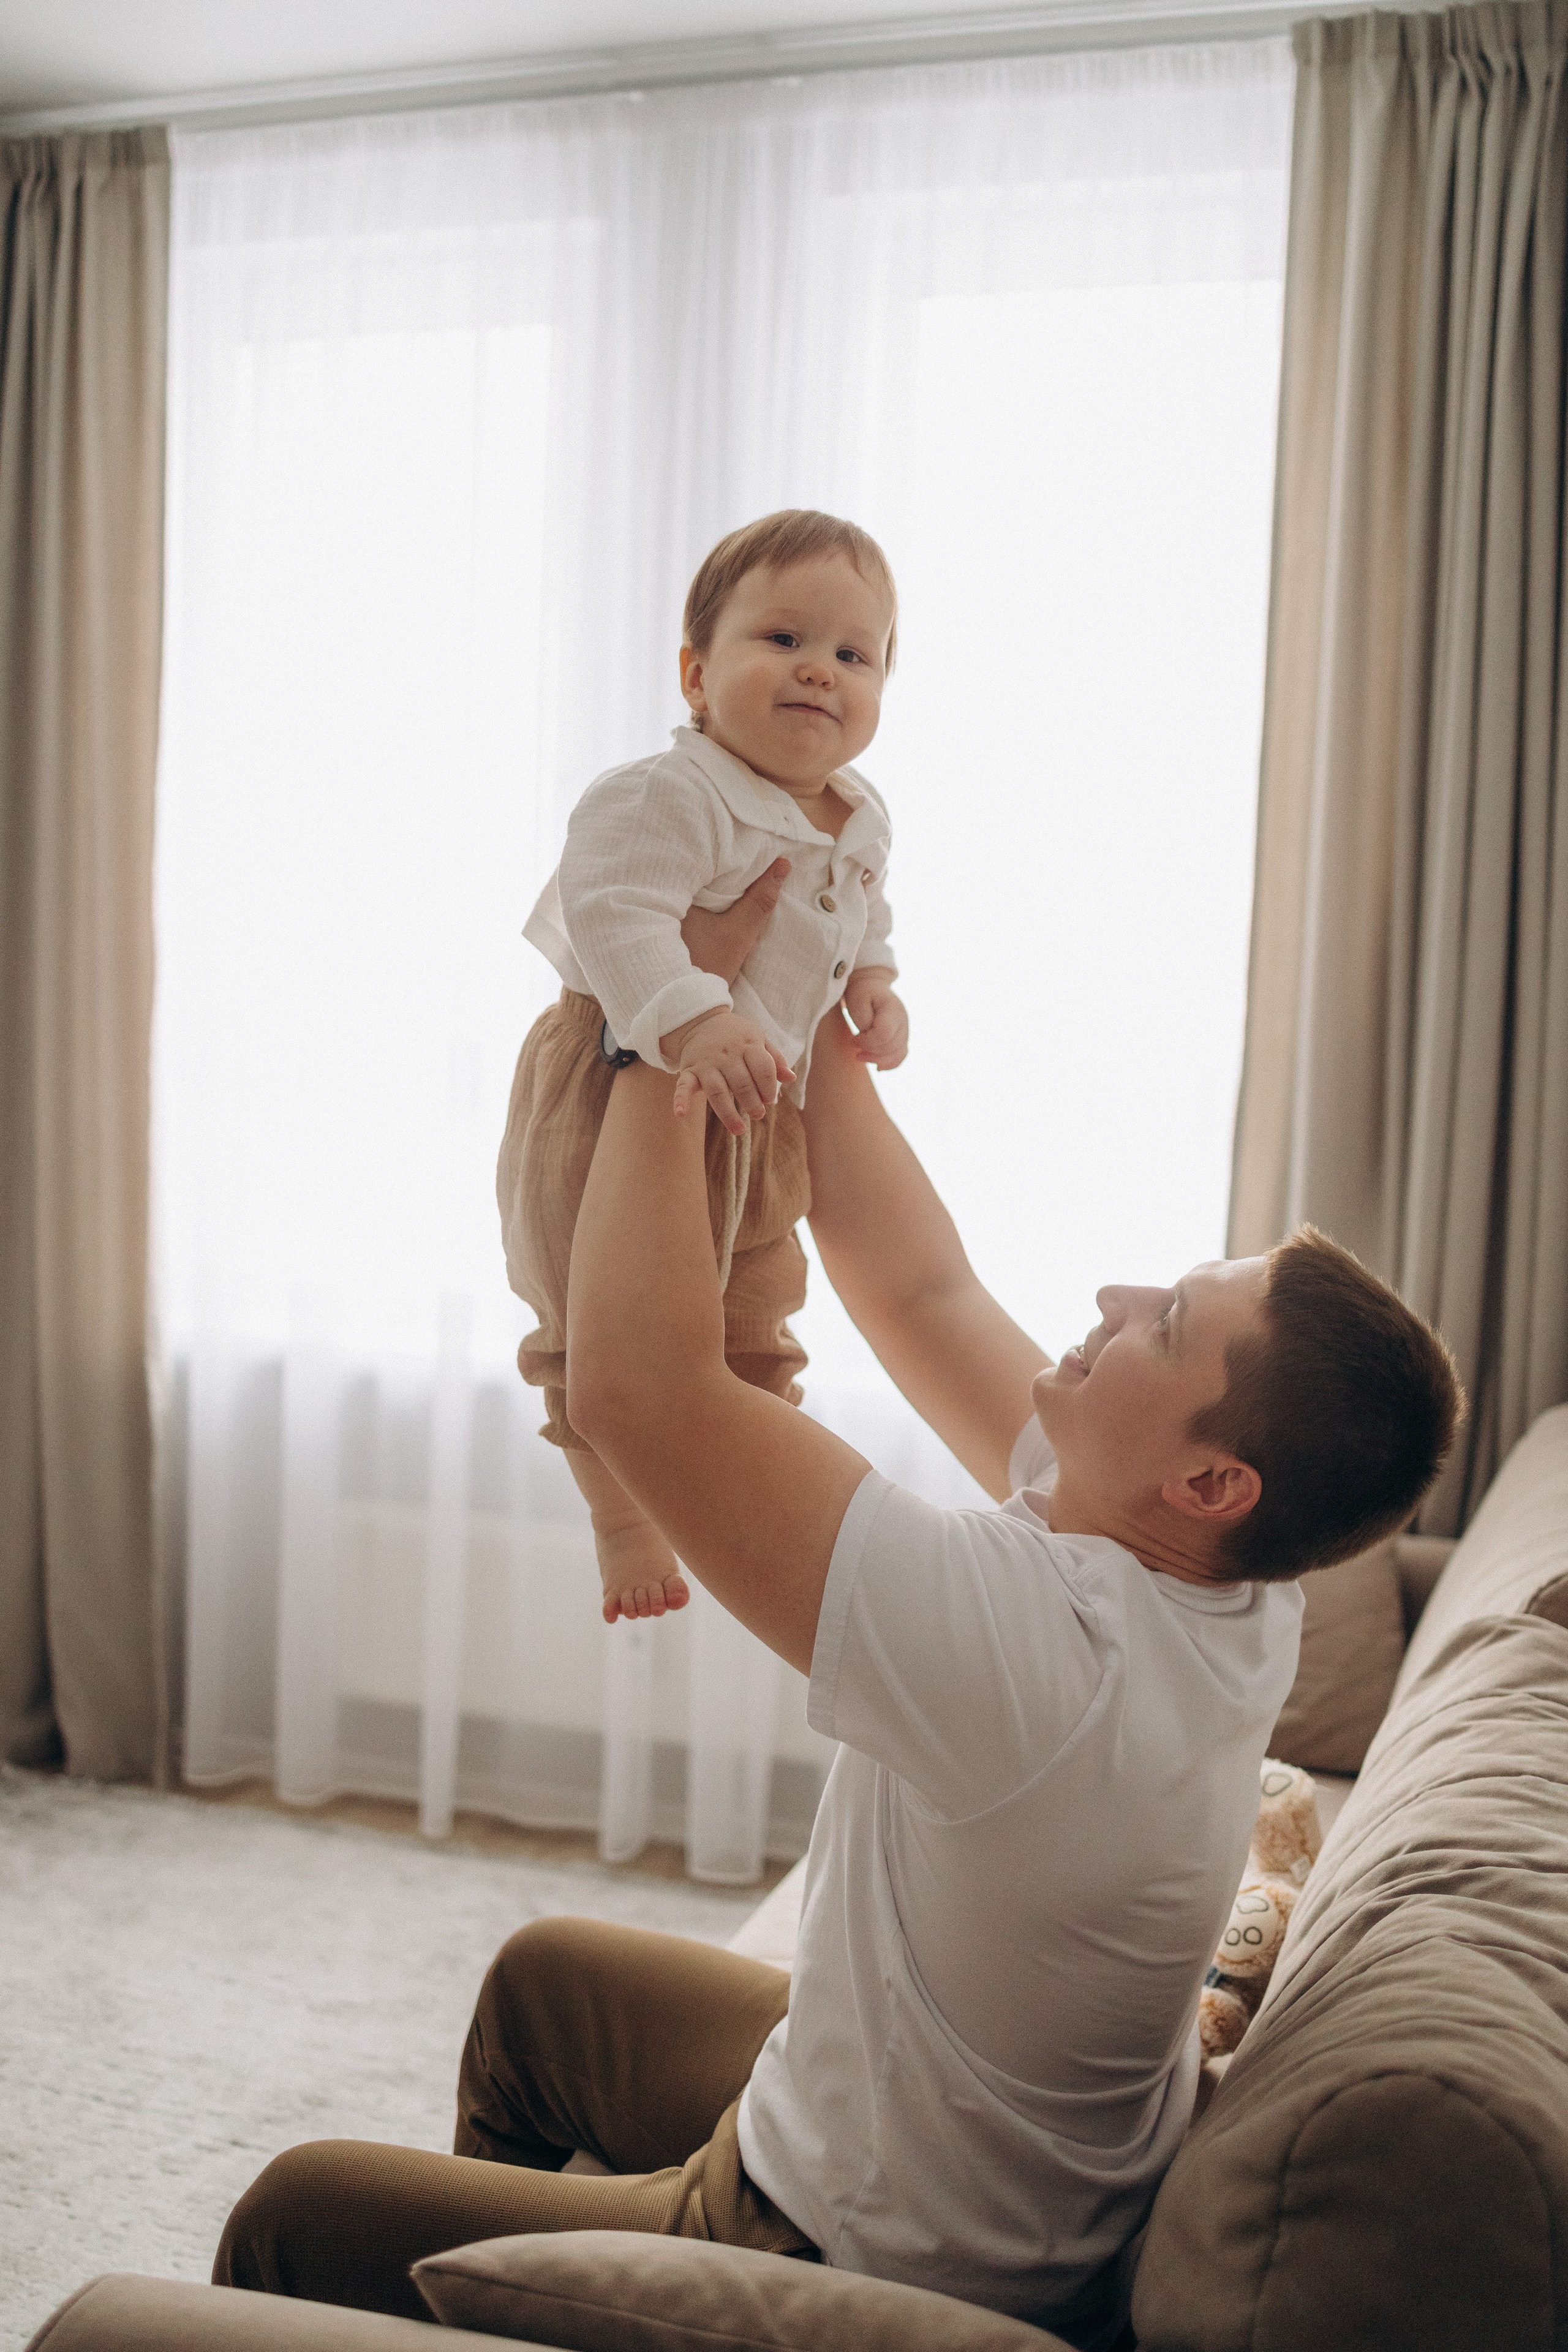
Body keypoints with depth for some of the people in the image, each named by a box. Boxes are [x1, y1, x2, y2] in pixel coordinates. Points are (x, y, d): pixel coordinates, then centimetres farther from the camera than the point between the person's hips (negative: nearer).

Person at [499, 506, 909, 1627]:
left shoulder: (861, 821, 2)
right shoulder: (670, 798, -27)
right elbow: (614, 913, -37)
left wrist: (874, 984, 1)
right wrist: (692, 1024, -49)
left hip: (764, 1097, 7)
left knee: (756, 1303, 19)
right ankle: (625, 1519, 19)